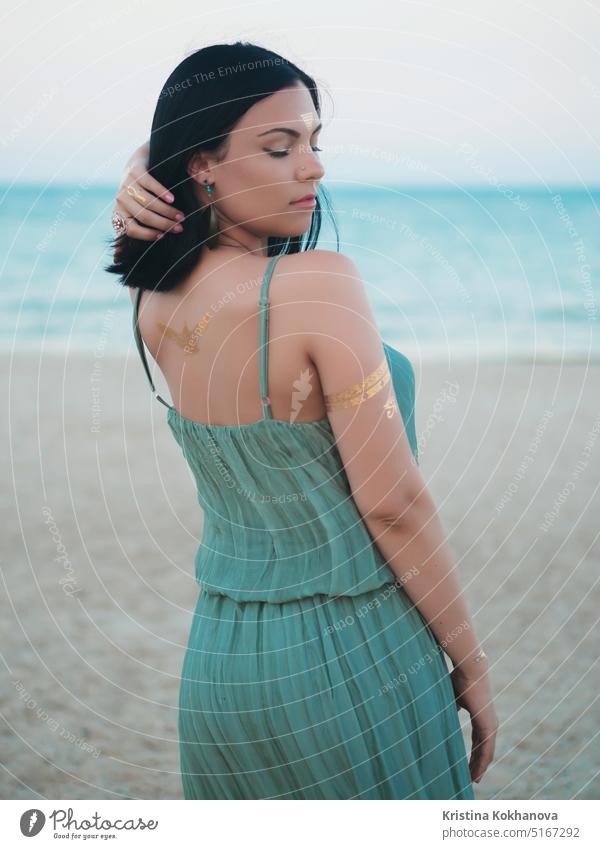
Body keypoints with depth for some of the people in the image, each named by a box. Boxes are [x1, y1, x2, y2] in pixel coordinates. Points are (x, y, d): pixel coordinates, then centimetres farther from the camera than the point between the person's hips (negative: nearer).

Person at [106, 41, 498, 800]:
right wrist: (471, 662, -8)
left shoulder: (154, 301, -2)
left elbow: (153, 160, 19)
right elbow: (393, 505, -19)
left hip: (219, 655, 7)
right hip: (354, 658, -6)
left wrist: (141, 180, -5)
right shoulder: (320, 283, -22)